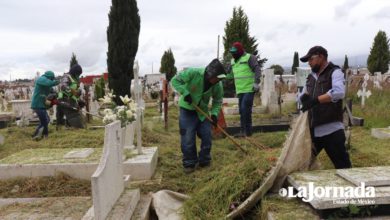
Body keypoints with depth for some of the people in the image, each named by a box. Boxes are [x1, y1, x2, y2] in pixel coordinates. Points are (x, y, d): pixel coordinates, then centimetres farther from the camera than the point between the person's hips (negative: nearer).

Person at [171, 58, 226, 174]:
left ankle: (205, 161, 22)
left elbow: (217, 101, 0)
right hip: (187, 109, -3)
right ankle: (189, 163, 11)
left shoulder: (217, 85, -14)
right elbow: (175, 80, -20)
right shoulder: (193, 73, -26)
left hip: (203, 111, 4)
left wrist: (214, 113, -16)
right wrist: (185, 93, -30)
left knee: (207, 137, 3)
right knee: (188, 139, -5)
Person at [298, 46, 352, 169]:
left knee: (343, 167, 0)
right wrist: (304, 97, -5)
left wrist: (315, 100, -26)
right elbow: (302, 96, 19)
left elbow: (339, 92, -22)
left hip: (332, 130, -7)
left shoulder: (335, 72, -4)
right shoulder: (311, 77, 17)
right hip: (313, 130, 7)